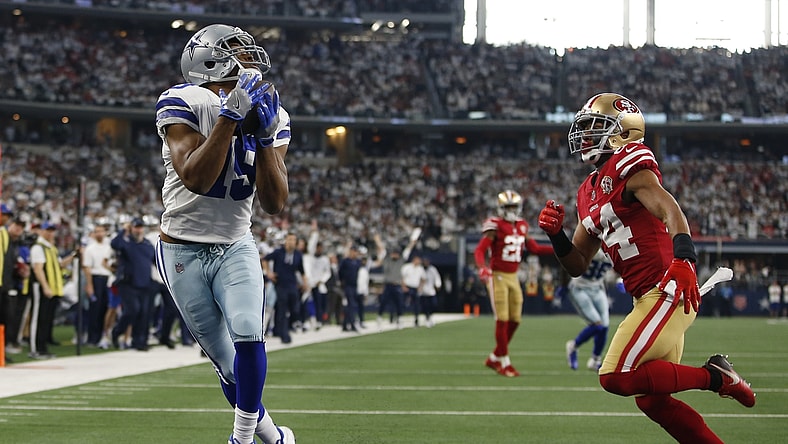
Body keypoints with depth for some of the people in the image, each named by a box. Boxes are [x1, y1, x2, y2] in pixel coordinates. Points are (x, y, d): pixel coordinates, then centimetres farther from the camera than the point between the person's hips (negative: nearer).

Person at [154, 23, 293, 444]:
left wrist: (265, 137, -19)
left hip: (236, 247, 3)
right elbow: (195, 178, -27)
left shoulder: (270, 117, 0)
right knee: (225, 359, 1)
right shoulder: (184, 104, -14)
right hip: (184, 251, -3)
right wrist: (230, 116, -31)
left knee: (247, 338, -20)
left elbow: (275, 203, -7)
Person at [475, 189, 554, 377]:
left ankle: (494, 358, 20)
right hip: (497, 277, -7)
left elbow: (534, 248, 18)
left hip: (513, 277, 7)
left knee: (514, 320, 7)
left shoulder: (521, 226, 9)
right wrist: (482, 267, -37)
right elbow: (479, 251, -18)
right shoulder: (495, 226, -12)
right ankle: (505, 363, 1)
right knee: (502, 320, -7)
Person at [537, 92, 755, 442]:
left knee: (617, 377, -16)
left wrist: (683, 261, -41)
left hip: (668, 291, -9)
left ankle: (714, 376, -3)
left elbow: (670, 210, -25)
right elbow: (578, 265, 22)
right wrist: (555, 234, 3)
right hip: (649, 298, 9)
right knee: (651, 399, 10)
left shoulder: (628, 164, -8)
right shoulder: (589, 192, 19)